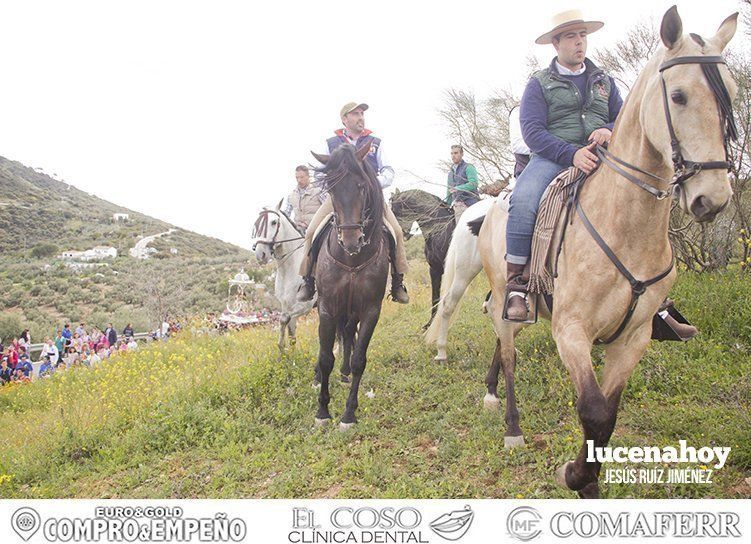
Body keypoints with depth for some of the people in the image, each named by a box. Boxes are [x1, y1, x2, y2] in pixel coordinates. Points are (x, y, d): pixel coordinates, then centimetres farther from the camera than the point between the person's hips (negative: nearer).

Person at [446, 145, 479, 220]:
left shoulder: (468, 167, 3)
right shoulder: (450, 171, 24)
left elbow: (473, 184, -13)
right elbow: (449, 191, 29)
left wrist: (458, 188, -24)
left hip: (469, 204, -5)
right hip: (457, 206, 5)